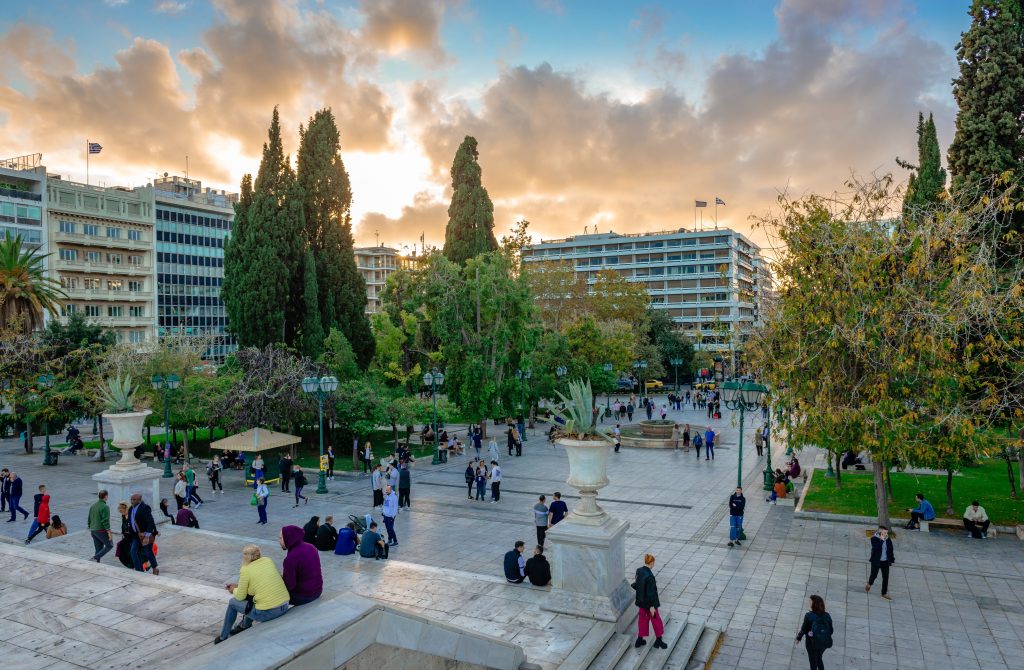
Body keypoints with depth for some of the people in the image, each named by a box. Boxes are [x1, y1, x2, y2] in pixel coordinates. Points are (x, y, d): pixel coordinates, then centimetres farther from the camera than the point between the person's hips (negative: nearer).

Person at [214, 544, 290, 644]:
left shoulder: (245, 570, -10)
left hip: (267, 613, -6)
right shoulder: (268, 561, 5)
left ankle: (223, 638, 33)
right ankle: (244, 627, 47)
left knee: (232, 602, 18)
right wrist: (237, 586, 25)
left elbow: (240, 596, 0)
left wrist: (234, 590, 21)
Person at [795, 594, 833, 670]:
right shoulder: (827, 615, -10)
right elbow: (830, 630, -1)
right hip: (824, 643, 4)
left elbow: (804, 629, -14)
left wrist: (798, 638, 3)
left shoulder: (809, 616, -22)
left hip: (812, 643, -4)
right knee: (819, 659, 28)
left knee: (813, 662, 17)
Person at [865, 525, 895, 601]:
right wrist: (882, 540, -29)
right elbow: (876, 548, -30)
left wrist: (892, 559, 10)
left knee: (886, 577, 4)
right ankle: (868, 585, 38)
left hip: (885, 562, 4)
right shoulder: (874, 539, -14)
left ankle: (884, 593, 14)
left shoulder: (888, 540, 0)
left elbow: (890, 550, 9)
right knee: (874, 575, 9)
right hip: (876, 561, -4)